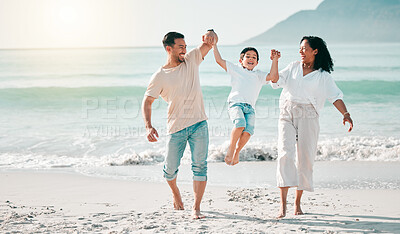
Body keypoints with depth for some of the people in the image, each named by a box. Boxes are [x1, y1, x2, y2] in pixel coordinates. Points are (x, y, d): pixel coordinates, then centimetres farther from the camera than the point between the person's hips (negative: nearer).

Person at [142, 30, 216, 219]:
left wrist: (210, 35, -23)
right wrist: (148, 126, -18)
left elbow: (209, 43, 3)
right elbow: (147, 102, -3)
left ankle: (196, 208, -4)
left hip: (199, 124, 2)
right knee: (171, 168, 5)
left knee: (200, 165, -7)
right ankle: (175, 193, 38)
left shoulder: (191, 60, 5)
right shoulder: (159, 77, -4)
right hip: (176, 128, -2)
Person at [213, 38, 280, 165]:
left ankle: (236, 152, -3)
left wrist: (274, 60, 7)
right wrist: (214, 44, 14)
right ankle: (231, 148, -11)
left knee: (249, 130, -23)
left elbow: (273, 76, 11)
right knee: (240, 123, -32)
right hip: (235, 103, -3)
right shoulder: (236, 69, 21)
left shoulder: (259, 75, 28)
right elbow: (219, 60, 17)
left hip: (250, 108, 3)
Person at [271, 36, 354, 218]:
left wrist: (345, 114, -14)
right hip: (287, 114, 1)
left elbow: (335, 96, 0)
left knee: (305, 158, 0)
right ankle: (283, 204, -17)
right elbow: (275, 82, 9)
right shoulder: (293, 67, 15)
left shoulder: (323, 76, 7)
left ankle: (298, 203, 15)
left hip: (308, 116, -1)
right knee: (285, 153, -14)